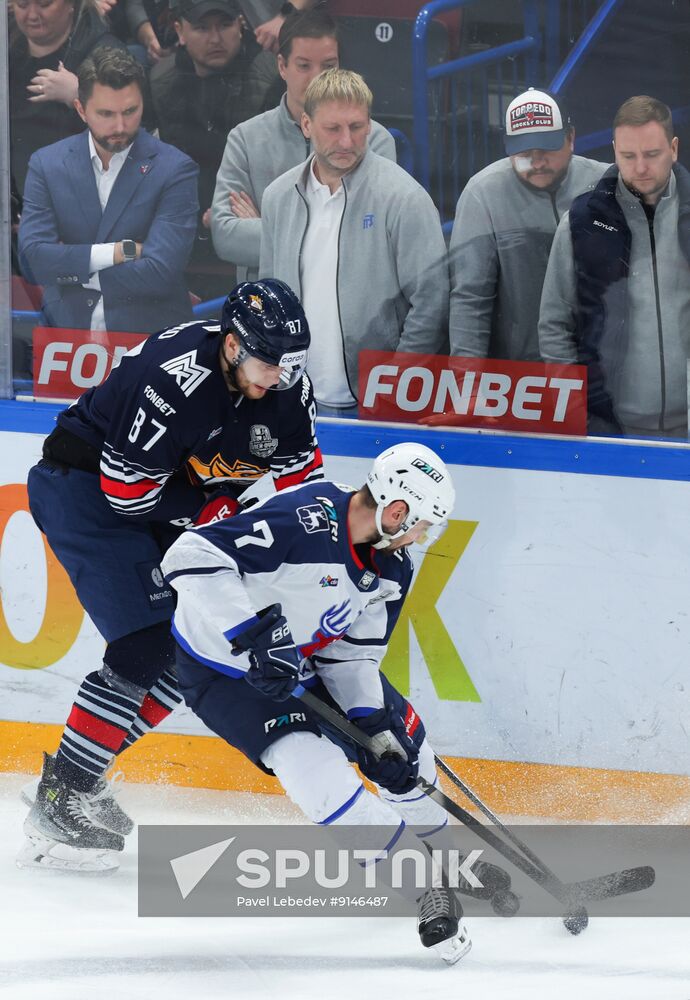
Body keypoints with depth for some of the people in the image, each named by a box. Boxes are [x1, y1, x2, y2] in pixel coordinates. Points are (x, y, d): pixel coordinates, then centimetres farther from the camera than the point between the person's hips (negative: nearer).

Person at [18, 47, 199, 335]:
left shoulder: (174, 170, -3)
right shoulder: (46, 164, 6)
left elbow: (160, 273, -13)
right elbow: (32, 259, -5)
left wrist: (71, 268, -6)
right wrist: (120, 251, -11)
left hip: (148, 335, -2)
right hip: (67, 330, 2)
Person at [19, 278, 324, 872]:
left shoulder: (286, 385, -9)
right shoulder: (171, 380, -32)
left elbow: (304, 479, 2)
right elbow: (127, 490, -27)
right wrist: (220, 510, -17)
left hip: (161, 496, 9)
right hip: (84, 485, -9)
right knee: (146, 644, -18)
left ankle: (83, 779, 11)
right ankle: (58, 803, -13)